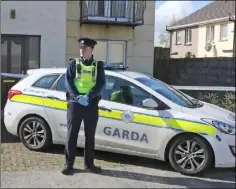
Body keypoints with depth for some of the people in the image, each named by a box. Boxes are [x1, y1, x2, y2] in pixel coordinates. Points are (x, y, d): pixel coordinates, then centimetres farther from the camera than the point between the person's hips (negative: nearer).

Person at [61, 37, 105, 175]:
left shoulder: (98, 65, 7)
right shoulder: (73, 64, 6)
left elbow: (101, 84, -4)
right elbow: (68, 82, -3)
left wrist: (88, 97, -18)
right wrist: (78, 97, -18)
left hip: (92, 104, 1)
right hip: (75, 103, -1)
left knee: (90, 135, 8)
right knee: (72, 134, 2)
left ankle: (89, 163, 20)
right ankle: (69, 163, 12)